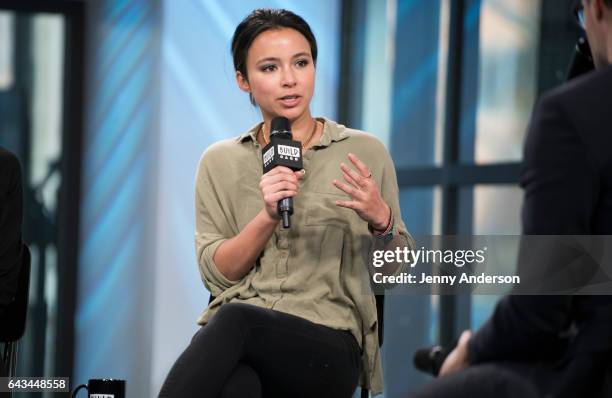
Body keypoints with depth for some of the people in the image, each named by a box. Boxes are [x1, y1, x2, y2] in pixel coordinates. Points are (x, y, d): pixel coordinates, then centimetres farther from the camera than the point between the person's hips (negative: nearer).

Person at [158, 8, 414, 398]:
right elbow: (216, 273, 5)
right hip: (232, 333, 1)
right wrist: (267, 217, -12)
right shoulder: (220, 162, 14)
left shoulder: (364, 152, 9)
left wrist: (380, 219, -9)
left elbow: (395, 268, 14)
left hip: (328, 342, 0)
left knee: (235, 319, -37)